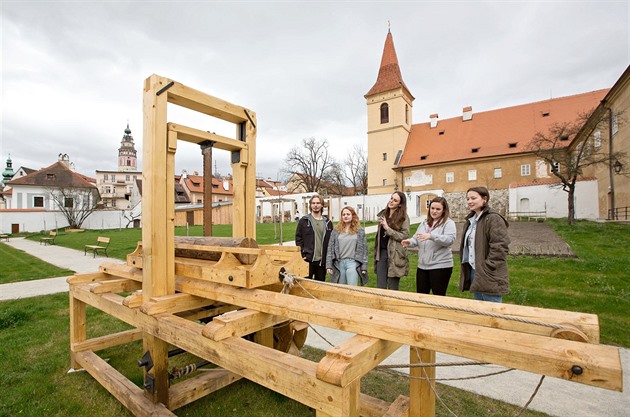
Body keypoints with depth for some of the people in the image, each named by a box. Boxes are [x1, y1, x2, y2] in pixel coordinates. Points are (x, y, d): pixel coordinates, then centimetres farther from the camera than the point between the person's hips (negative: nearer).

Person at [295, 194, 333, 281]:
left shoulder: (327, 222, 8)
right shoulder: (303, 221, 1)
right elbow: (298, 238, -1)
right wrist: (302, 254, -9)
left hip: (322, 261, 3)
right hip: (307, 259, -2)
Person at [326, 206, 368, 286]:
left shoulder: (360, 231, 3)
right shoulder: (336, 230, 7)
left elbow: (364, 249, 2)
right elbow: (330, 248, 5)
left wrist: (364, 267, -2)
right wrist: (328, 265, -2)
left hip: (353, 262, -2)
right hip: (339, 263, 2)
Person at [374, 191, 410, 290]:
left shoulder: (403, 217, -6)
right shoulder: (383, 214, 12)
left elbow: (405, 236, -14)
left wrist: (388, 228, -19)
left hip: (394, 254, -5)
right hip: (382, 252, 5)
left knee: (393, 288, 5)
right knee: (380, 287, 8)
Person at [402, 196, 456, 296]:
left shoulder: (449, 223, -6)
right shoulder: (424, 223, 11)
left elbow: (450, 239, -21)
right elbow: (416, 238, 10)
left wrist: (431, 236, -35)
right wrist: (410, 242, -13)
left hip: (440, 266, -6)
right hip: (422, 266, 6)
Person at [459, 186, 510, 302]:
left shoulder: (494, 219, -13)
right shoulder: (471, 220, 14)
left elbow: (499, 248, -20)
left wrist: (487, 269, -20)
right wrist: (466, 268, 14)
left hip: (488, 276, -8)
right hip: (473, 271, 9)